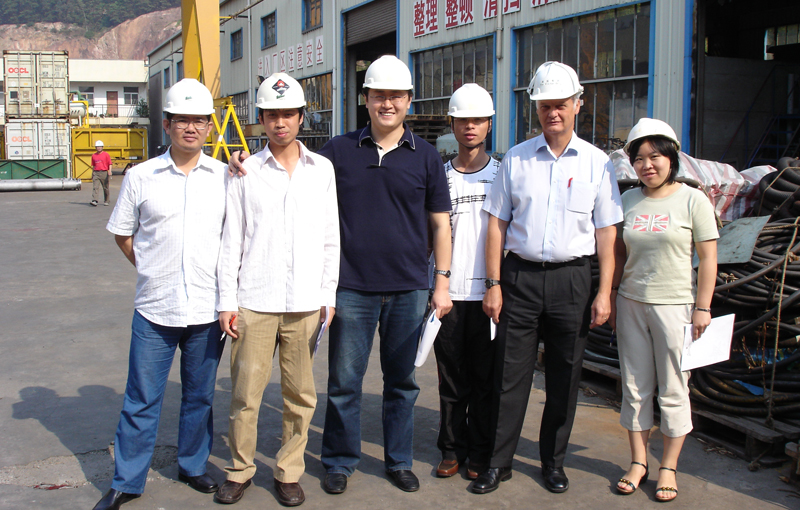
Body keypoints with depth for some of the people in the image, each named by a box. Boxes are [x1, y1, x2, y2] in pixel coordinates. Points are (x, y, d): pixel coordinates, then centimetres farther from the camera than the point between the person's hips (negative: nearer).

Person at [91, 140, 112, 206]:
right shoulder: (93, 155, 12)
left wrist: (109, 173, -13)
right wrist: (92, 174, 18)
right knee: (95, 187, -11)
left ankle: (106, 201, 19)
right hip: (96, 173, 2)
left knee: (105, 188, 6)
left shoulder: (106, 154, 1)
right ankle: (94, 201, -21)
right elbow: (93, 166, 18)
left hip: (104, 173, -2)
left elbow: (110, 164, -2)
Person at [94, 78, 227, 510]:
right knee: (141, 401, 7)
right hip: (154, 310, 0)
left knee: (200, 397, 14)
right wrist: (153, 270, 6)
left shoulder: (225, 176, 2)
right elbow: (123, 235, 11)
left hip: (207, 309, 1)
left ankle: (192, 466, 33)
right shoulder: (141, 177, 2)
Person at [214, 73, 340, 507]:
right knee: (245, 392, 4)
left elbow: (330, 238, 9)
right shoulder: (245, 171, 4)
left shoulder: (322, 169, 7)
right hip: (254, 303, -1)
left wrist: (328, 295, 5)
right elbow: (231, 240, 4)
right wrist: (227, 301, 1)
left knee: (300, 394, 7)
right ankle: (240, 469, 22)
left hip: (305, 303, 1)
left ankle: (289, 472, 23)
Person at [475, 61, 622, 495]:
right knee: (510, 374, 3)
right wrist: (493, 284, -1)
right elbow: (497, 223, 5)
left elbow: (606, 232, 3)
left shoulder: (596, 162, 3)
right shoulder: (516, 159, 4)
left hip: (571, 278, 0)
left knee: (564, 378, 9)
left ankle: (553, 461, 25)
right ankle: (498, 462, 15)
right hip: (520, 276, 0)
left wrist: (604, 293, -2)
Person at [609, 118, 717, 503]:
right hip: (631, 304, 4)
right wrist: (611, 299, 9)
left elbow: (708, 258, -4)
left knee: (673, 391, 4)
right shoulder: (628, 201, 7)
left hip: (674, 305, -4)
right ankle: (638, 462, 21)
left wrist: (702, 307, -8)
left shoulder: (693, 200, -4)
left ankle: (668, 468, 17)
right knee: (635, 388, 9)